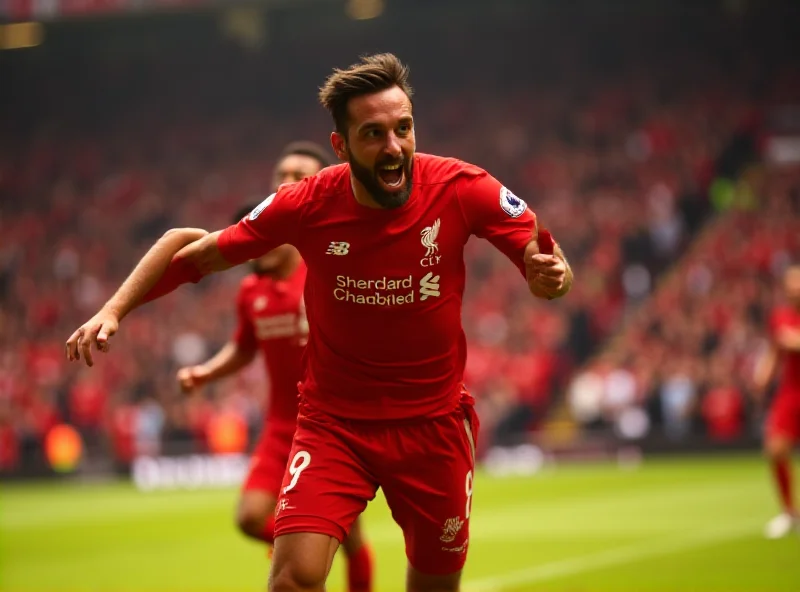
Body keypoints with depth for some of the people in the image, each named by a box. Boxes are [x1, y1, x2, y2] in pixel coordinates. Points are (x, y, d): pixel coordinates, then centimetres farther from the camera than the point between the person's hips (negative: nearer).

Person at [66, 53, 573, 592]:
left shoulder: (463, 188, -15)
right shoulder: (307, 204, -14)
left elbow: (543, 255, -6)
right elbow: (193, 251, -3)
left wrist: (550, 275, -29)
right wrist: (114, 311, -12)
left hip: (434, 423, 1)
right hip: (334, 421, -1)